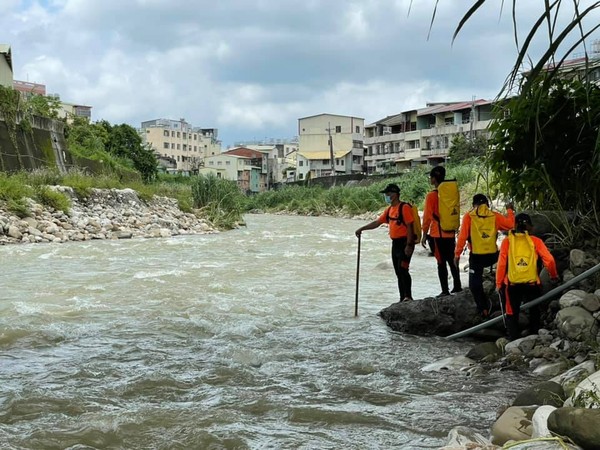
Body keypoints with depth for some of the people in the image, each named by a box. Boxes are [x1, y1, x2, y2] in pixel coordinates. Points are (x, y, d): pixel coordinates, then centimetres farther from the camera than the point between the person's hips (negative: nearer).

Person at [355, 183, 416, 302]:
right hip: (395, 243, 9)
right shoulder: (389, 209, 14)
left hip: (405, 243, -9)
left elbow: (410, 227, -16)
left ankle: (408, 296, -16)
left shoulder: (404, 207, -12)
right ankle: (403, 298, 13)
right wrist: (362, 229, 11)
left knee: (402, 269, -18)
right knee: (398, 272, 9)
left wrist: (409, 245, -20)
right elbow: (377, 222, 19)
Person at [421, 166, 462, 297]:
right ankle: (457, 286, 21)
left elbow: (427, 217, -12)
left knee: (441, 262, -2)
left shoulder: (431, 196, -13)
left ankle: (445, 290, -1)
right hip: (451, 233, 6)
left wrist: (424, 235, -5)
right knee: (451, 260, 16)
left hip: (438, 234, -6)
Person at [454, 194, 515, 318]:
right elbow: (510, 224, 2)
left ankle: (483, 308, 1)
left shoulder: (468, 216, -4)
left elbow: (462, 236, -9)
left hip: (476, 256, -3)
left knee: (474, 284, 7)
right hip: (493, 256, 3)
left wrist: (457, 254, -2)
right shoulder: (494, 216, 1)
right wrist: (510, 210, 19)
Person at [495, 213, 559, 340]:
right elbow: (549, 260, -5)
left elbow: (501, 264, -6)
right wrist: (554, 276, 12)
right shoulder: (535, 241, -1)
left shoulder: (507, 241, -2)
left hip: (513, 285, -1)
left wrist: (498, 284, 3)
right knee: (534, 313, 22)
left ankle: (514, 340, 7)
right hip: (532, 284, 1)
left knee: (512, 314, 12)